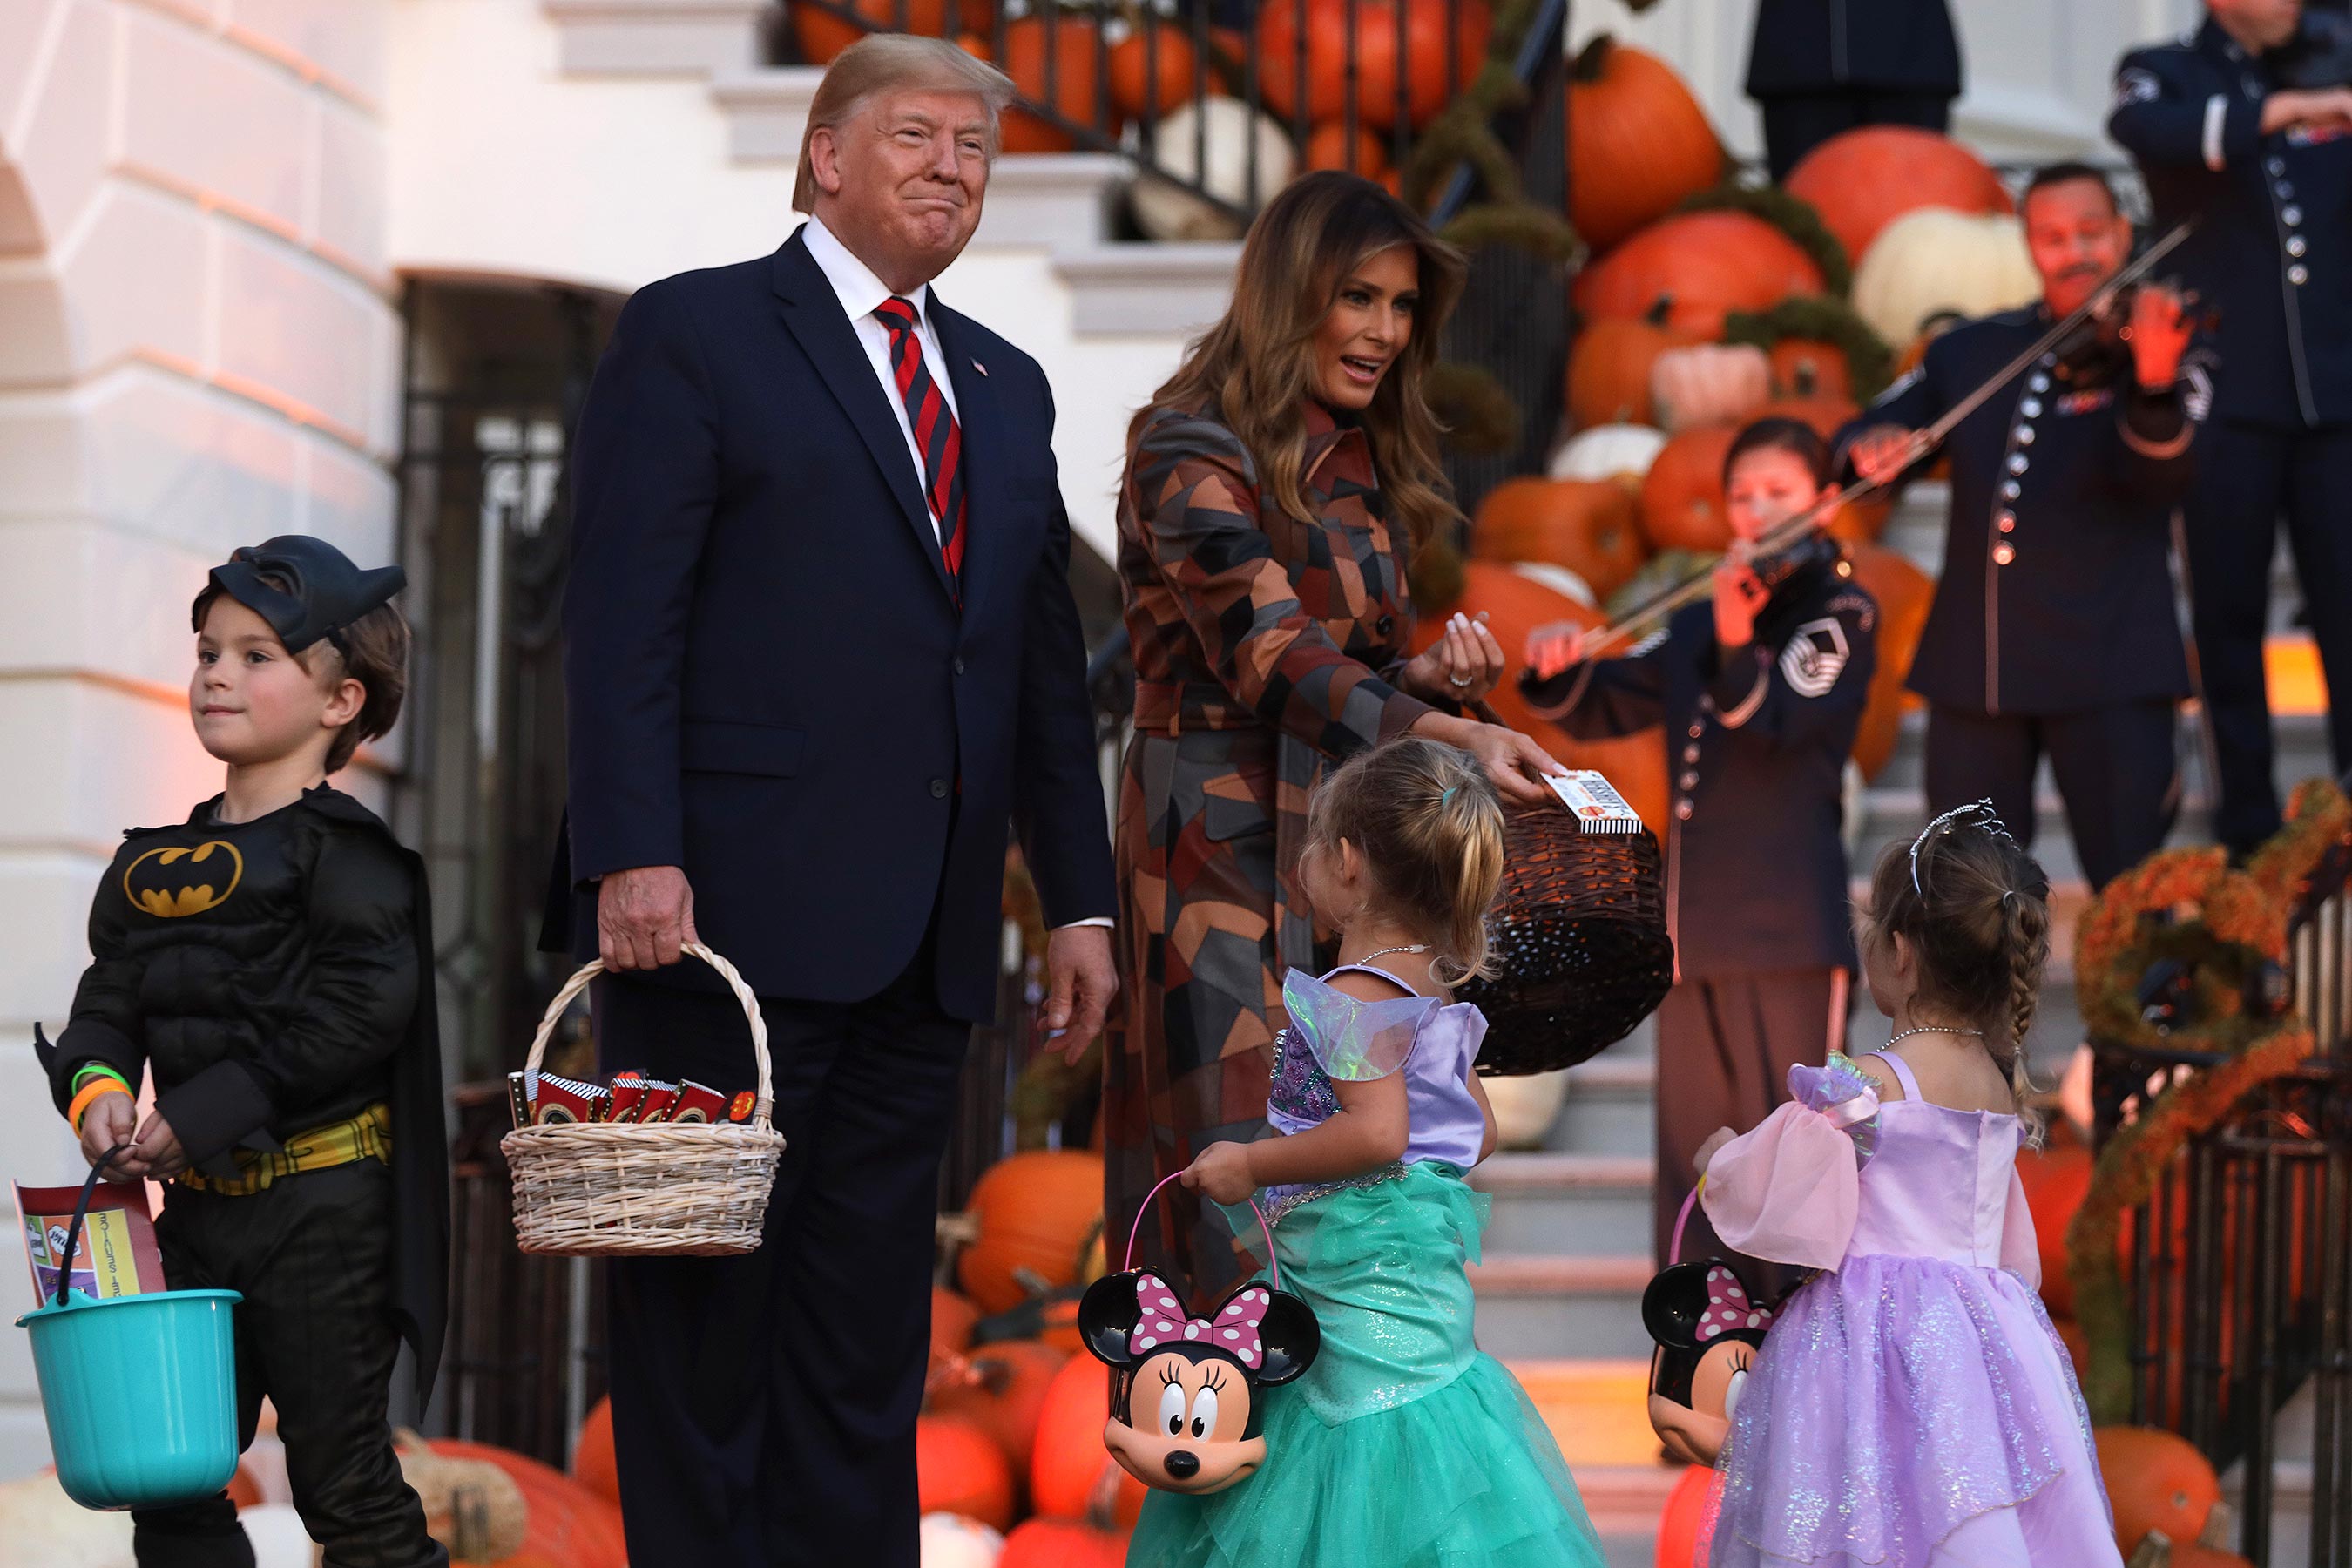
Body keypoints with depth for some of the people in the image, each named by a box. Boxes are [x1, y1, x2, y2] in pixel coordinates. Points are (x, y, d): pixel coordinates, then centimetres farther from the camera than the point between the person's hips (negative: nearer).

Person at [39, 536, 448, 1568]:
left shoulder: (344, 854, -8)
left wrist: (202, 1116, -18)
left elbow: (361, 1010, -17)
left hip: (321, 1205, -7)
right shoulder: (154, 866, 15)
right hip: (198, 1210, 7)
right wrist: (96, 1086, -8)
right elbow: (107, 1004, 16)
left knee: (343, 1479, -5)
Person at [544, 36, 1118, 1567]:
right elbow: (625, 618, -8)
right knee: (706, 1304, -1)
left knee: (868, 1325, 7)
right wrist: (634, 854, -18)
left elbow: (1048, 663, 20)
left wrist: (1080, 900, 12)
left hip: (922, 942, 6)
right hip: (730, 916, -6)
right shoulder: (695, 334, 0)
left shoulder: (1007, 388, 19)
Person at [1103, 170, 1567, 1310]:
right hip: (1223, 848, -7)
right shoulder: (1191, 453, -9)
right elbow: (1267, 651, -22)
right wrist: (1447, 736, -33)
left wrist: (1433, 679, -1)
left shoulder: (1366, 467, 15)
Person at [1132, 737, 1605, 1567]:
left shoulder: (1357, 995, -17)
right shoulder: (1429, 988, 11)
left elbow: (1378, 1131, -29)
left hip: (1365, 1273, -10)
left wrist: (1250, 1165, -20)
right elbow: (1481, 1132, 17)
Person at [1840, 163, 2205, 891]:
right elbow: (1859, 439, 13)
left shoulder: (2167, 357, -1)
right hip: (1973, 664, 4)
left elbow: (2160, 473, -18)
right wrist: (1870, 448, -12)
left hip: (2106, 666, -4)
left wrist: (2154, 380, -39)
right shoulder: (1970, 352, 11)